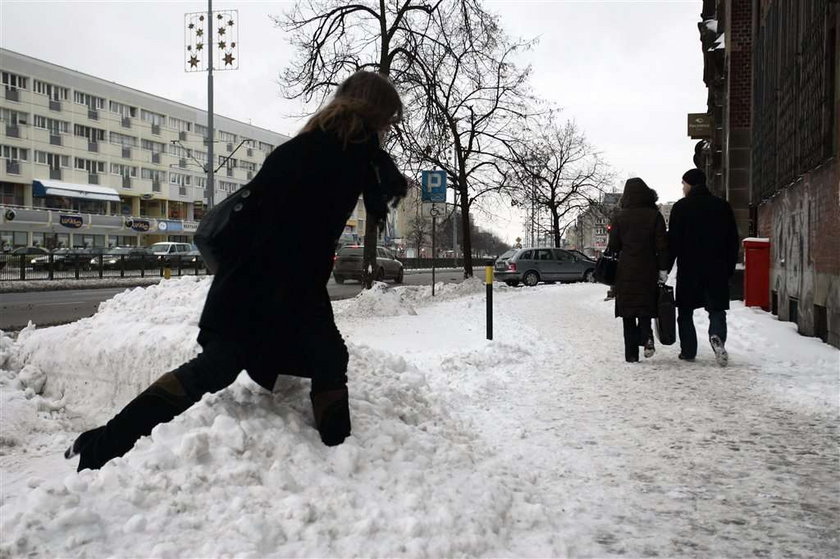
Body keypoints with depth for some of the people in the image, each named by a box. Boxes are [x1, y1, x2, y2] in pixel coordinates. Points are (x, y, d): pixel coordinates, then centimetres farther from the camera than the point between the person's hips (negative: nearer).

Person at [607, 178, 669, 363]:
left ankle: (631, 354, 2)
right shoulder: (654, 215, -1)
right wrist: (663, 268, 1)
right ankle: (647, 337, -13)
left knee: (628, 313, 5)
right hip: (648, 271, 1)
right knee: (646, 307, 15)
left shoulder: (620, 217, -1)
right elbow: (662, 245, -4)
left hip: (625, 272, -1)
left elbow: (613, 246, 1)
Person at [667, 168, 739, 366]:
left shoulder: (681, 207, -4)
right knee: (717, 309, 6)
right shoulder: (723, 206, 8)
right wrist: (730, 267, 14)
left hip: (688, 269, -2)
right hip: (718, 269, 3)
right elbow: (733, 240, 9)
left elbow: (674, 241, -7)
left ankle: (688, 351, 7)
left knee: (685, 312, 9)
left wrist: (665, 268, -2)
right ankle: (717, 336, -21)